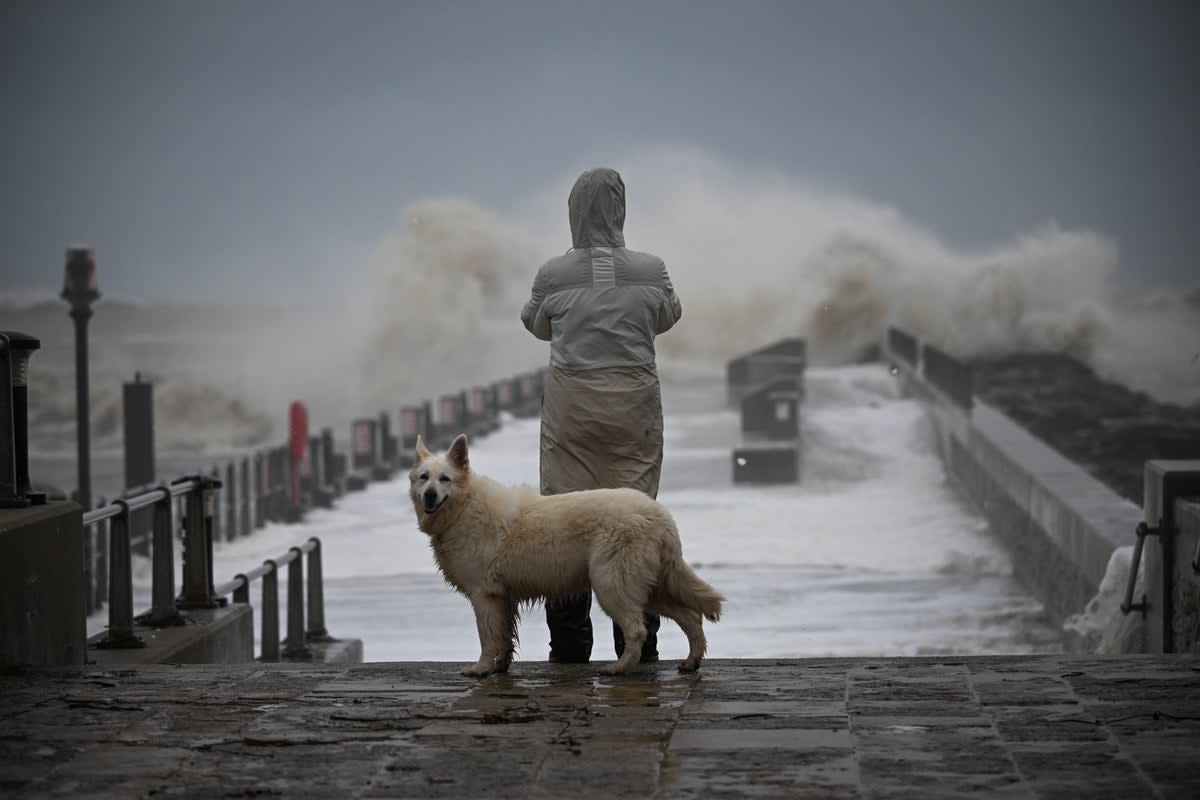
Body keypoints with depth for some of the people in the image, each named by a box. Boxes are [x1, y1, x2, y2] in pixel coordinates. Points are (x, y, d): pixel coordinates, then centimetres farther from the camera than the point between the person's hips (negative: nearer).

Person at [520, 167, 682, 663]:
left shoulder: (553, 275, -8)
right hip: (634, 404, 0)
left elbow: (536, 325, 11)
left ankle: (569, 645, 5)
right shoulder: (650, 271, -7)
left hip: (571, 407, 0)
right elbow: (668, 317, 13)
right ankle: (638, 643, 7)